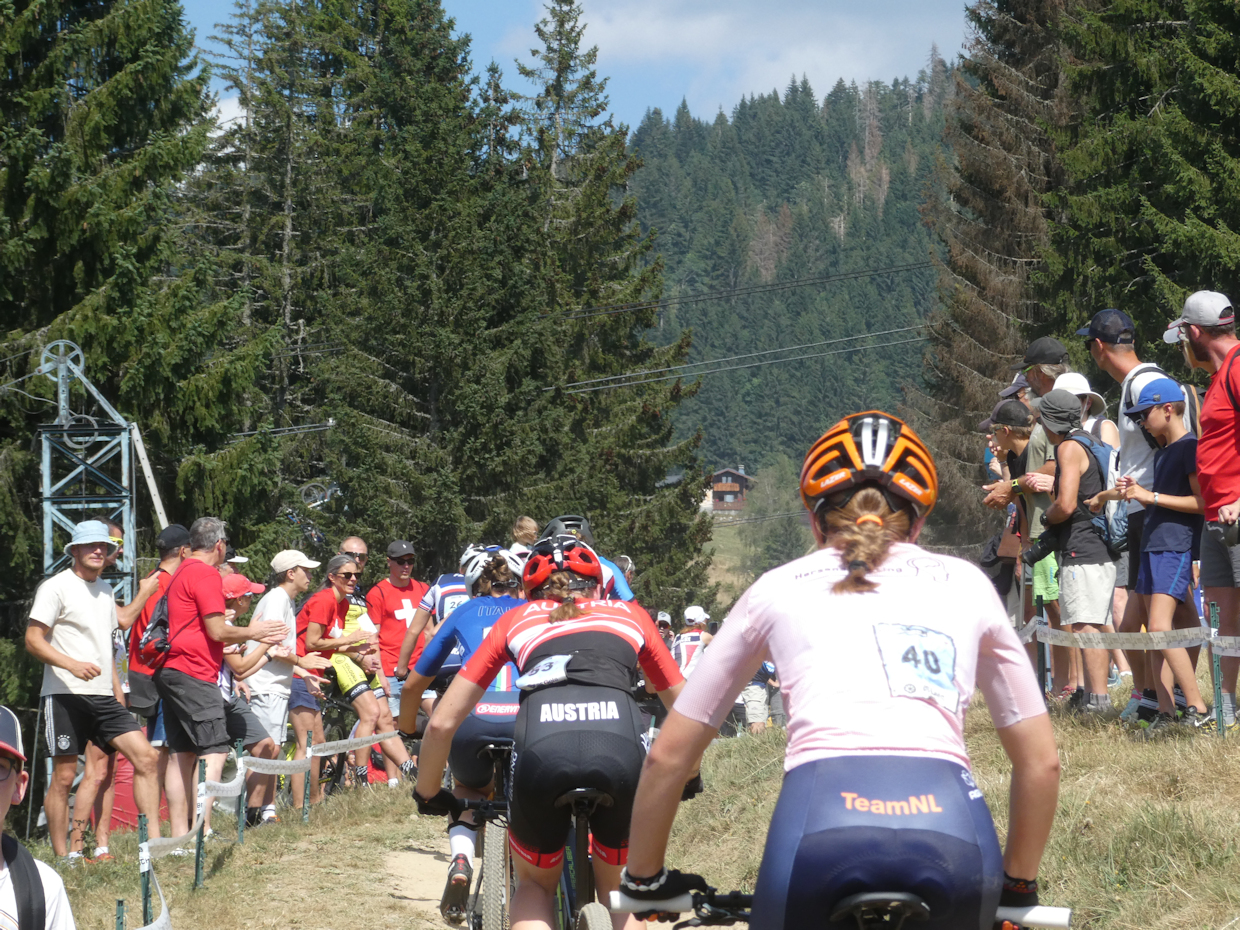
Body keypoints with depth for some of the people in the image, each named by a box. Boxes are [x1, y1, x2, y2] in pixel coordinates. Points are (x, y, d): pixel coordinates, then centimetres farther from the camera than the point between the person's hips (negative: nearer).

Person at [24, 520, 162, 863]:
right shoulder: (56, 587, -4)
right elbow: (33, 640, -11)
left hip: (103, 696, 6)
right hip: (66, 695, -6)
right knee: (64, 776, -4)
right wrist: (73, 665, -25)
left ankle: (154, 841, -5)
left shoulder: (105, 590, 19)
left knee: (146, 757, -6)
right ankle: (63, 857, 5)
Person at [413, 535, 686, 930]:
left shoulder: (515, 620, 30)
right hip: (621, 750, 0)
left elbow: (442, 723, 27)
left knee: (534, 884, 26)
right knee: (619, 886, 27)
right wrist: (685, 780, 54)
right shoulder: (629, 615, 32)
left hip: (543, 750, 0)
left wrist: (428, 794, 42)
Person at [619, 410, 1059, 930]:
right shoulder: (965, 584, 27)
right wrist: (1018, 886, 42)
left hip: (820, 825, -1)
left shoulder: (778, 589, 26)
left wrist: (643, 881, 40)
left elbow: (668, 756, 27)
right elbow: (1041, 761, 29)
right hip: (954, 828, 1)